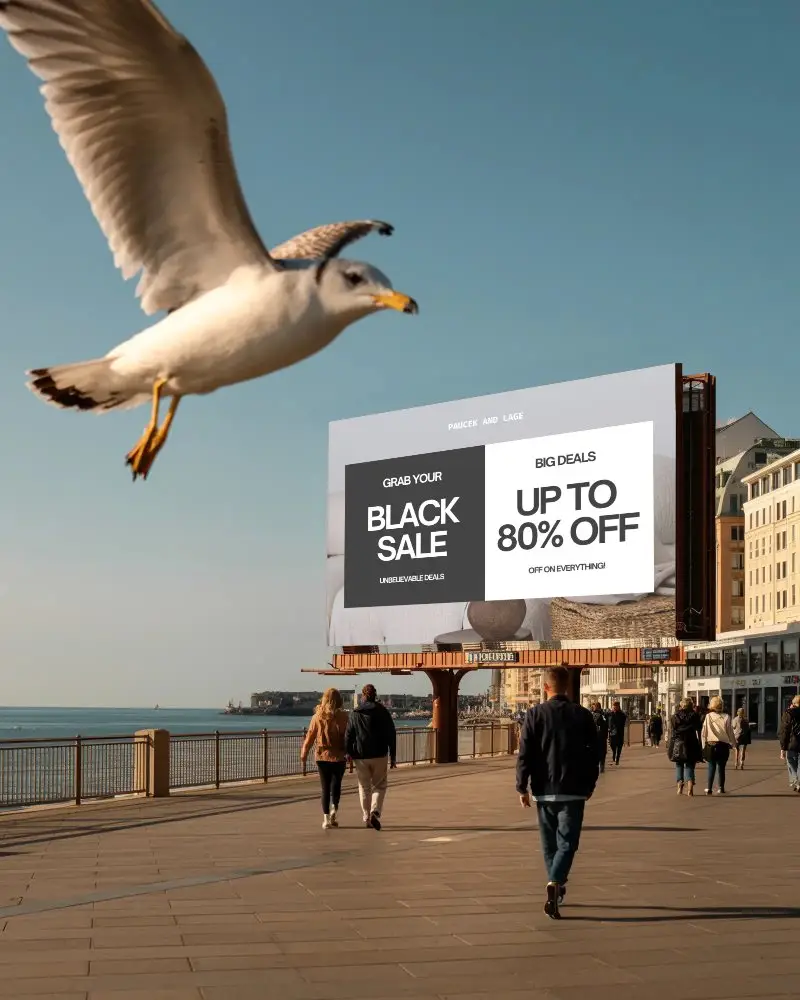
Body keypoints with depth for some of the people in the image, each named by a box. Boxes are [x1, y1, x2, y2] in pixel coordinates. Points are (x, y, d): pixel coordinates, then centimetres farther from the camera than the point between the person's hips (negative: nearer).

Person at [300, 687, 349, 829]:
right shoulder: (343, 716, -7)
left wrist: (303, 755, 9)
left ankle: (326, 818, 4)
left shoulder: (318, 717, -3)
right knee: (336, 784, 15)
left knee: (325, 787, 8)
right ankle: (334, 808, -6)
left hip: (322, 756, 1)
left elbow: (310, 737, 0)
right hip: (339, 756, -1)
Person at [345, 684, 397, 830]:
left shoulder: (354, 714, 1)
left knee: (364, 787, 13)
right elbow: (391, 735, 0)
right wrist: (393, 756, 4)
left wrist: (349, 754, 9)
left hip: (360, 756, 1)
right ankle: (375, 812, -16)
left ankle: (366, 818, 14)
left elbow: (348, 736, 1)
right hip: (379, 756, -1)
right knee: (379, 786, 7)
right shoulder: (383, 712, 0)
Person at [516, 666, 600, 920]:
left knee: (549, 843, 16)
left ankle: (557, 887, 28)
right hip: (574, 791, 0)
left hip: (544, 791, 1)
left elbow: (525, 754, -6)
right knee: (567, 842, -1)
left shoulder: (535, 715, -4)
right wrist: (589, 784, 16)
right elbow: (594, 753, 4)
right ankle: (555, 884, -22)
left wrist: (522, 787, 1)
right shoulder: (583, 715, 0)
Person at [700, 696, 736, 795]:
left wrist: (704, 744, 5)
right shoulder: (726, 717, -6)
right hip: (723, 745, 0)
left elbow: (703, 732, -4)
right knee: (721, 767, 10)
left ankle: (708, 788, 1)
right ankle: (721, 788, 14)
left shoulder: (708, 717, -6)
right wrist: (733, 744, 10)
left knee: (711, 767, 8)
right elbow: (730, 732, -1)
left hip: (710, 745, 0)